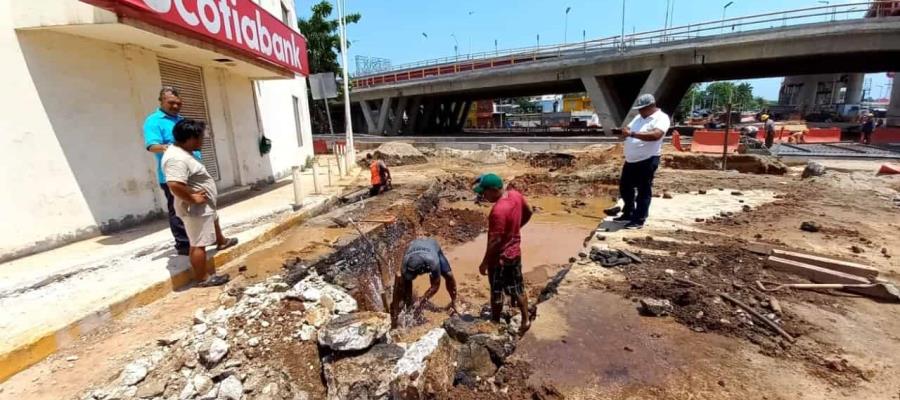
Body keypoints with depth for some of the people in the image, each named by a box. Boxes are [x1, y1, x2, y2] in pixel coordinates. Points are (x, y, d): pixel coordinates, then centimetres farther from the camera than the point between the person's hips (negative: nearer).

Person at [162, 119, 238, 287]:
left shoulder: (182, 152, 6)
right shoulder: (177, 158, -27)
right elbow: (174, 185, -38)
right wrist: (193, 198, -26)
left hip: (205, 206, 11)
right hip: (195, 210, -11)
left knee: (215, 220, 35)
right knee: (199, 244, -2)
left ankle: (221, 241, 62)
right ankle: (203, 278, 8)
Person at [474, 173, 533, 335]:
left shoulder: (498, 211, -32)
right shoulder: (516, 195, -8)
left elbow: (495, 241, -26)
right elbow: (528, 213, 10)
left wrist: (484, 263, -14)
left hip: (500, 258, -8)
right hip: (515, 252, 8)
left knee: (496, 293, 13)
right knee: (517, 288, 22)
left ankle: (495, 323, 33)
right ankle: (525, 320, 37)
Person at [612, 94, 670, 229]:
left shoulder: (661, 118, -11)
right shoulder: (638, 117, 14)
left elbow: (656, 135, -28)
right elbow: (628, 129, 21)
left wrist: (632, 133, -30)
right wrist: (625, 131, -4)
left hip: (647, 161, -8)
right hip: (630, 160, 9)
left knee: (643, 191, 0)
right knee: (625, 187, 15)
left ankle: (639, 220, 8)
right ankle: (628, 214, 30)